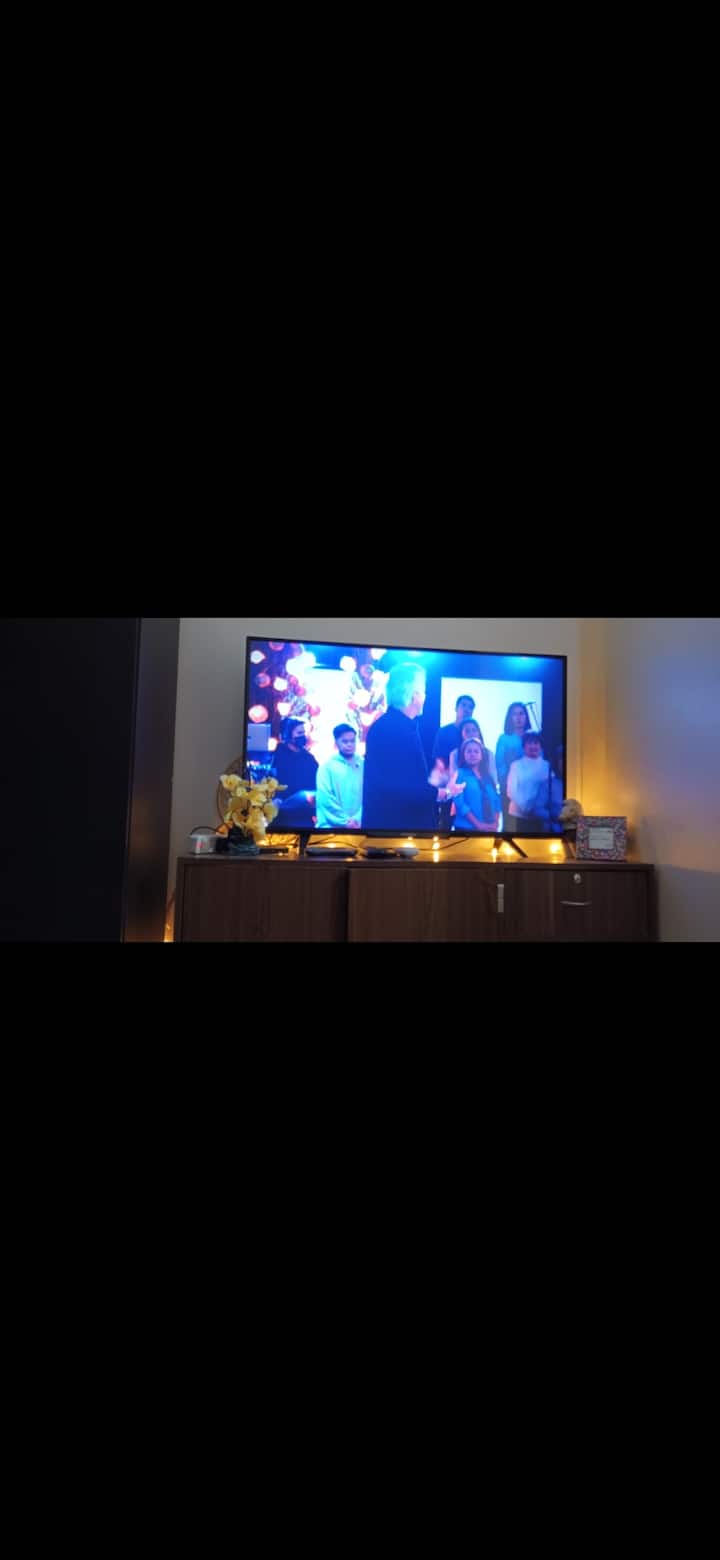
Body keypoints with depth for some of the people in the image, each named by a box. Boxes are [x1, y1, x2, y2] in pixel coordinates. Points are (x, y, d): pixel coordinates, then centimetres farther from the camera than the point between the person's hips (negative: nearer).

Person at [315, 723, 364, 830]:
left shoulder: (363, 764, 9)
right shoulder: (327, 766, 2)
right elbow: (325, 799, -6)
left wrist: (358, 819, -11)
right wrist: (344, 821, -11)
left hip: (357, 825, 2)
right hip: (331, 825, -2)